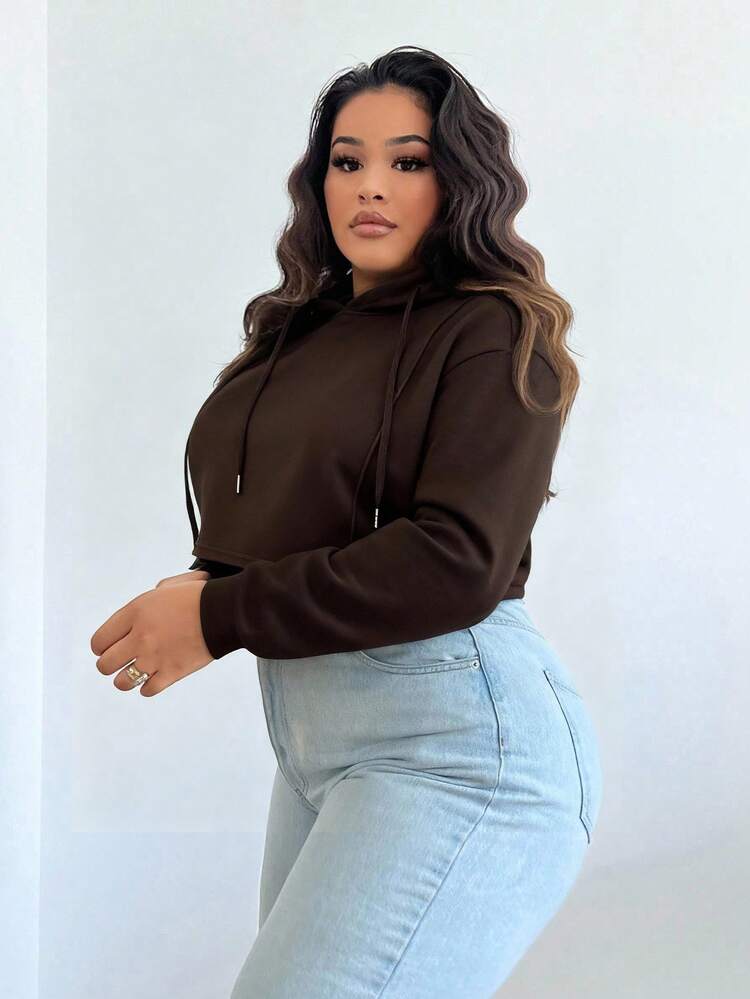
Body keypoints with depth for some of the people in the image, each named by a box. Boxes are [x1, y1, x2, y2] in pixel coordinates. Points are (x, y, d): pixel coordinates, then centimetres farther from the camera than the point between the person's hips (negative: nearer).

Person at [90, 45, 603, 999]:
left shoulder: (496, 335, -7)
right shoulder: (304, 331, 15)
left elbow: (459, 561, -18)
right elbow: (248, 518, 16)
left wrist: (222, 619, -17)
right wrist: (199, 585, -7)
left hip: (453, 739, -8)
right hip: (310, 736, 8)